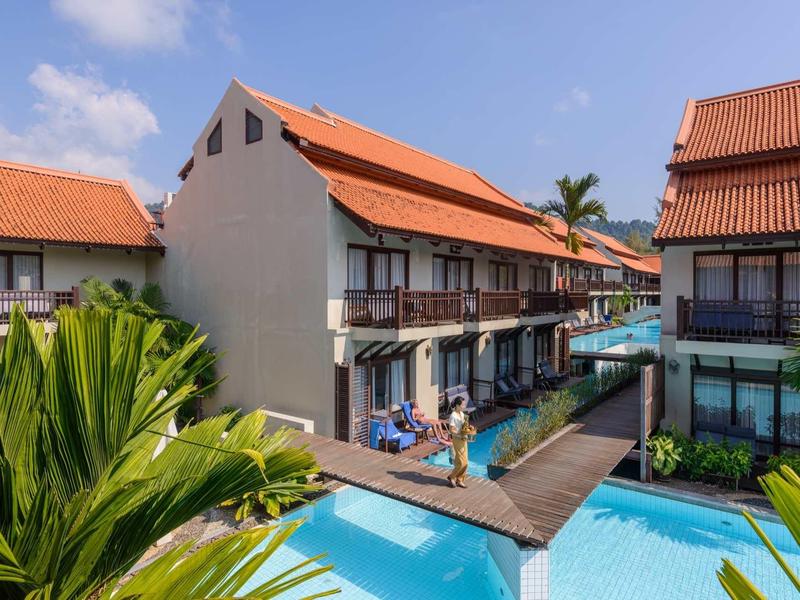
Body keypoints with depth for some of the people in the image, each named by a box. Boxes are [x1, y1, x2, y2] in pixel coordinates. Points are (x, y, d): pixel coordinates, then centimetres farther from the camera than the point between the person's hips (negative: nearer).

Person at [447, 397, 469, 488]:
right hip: (457, 440, -8)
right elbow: (452, 430, -19)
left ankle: (459, 480, 23)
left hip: (463, 439, 8)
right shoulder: (453, 416, -18)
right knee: (461, 462, -4)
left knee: (465, 462, 10)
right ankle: (451, 477, 17)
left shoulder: (462, 414, 7)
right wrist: (461, 435, -24)